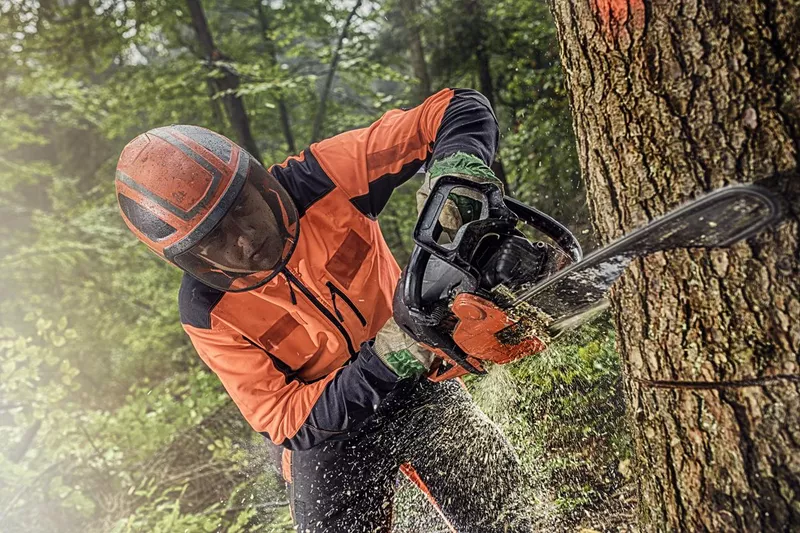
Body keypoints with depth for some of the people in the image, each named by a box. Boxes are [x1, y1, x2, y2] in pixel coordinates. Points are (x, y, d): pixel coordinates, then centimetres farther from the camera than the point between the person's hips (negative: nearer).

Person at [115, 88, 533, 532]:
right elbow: (286, 423, -18)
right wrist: (382, 360, -34)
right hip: (325, 431, 1)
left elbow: (463, 110, -20)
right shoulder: (208, 313, -19)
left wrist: (455, 173, -43)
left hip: (416, 386, 0)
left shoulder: (322, 179, -22)